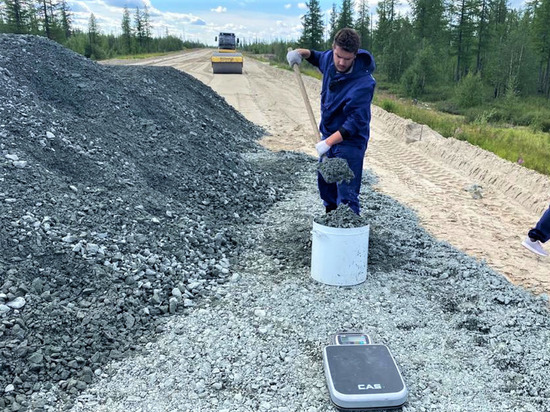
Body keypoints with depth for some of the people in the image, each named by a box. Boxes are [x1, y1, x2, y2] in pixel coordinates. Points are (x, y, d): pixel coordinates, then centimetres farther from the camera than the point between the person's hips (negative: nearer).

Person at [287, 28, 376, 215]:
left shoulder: (363, 84, -29)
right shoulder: (330, 58, -7)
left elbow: (355, 122, -30)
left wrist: (328, 142, -35)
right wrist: (302, 53, 3)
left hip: (350, 141, -8)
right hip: (328, 135, 8)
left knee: (346, 194, -9)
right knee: (325, 182, 23)